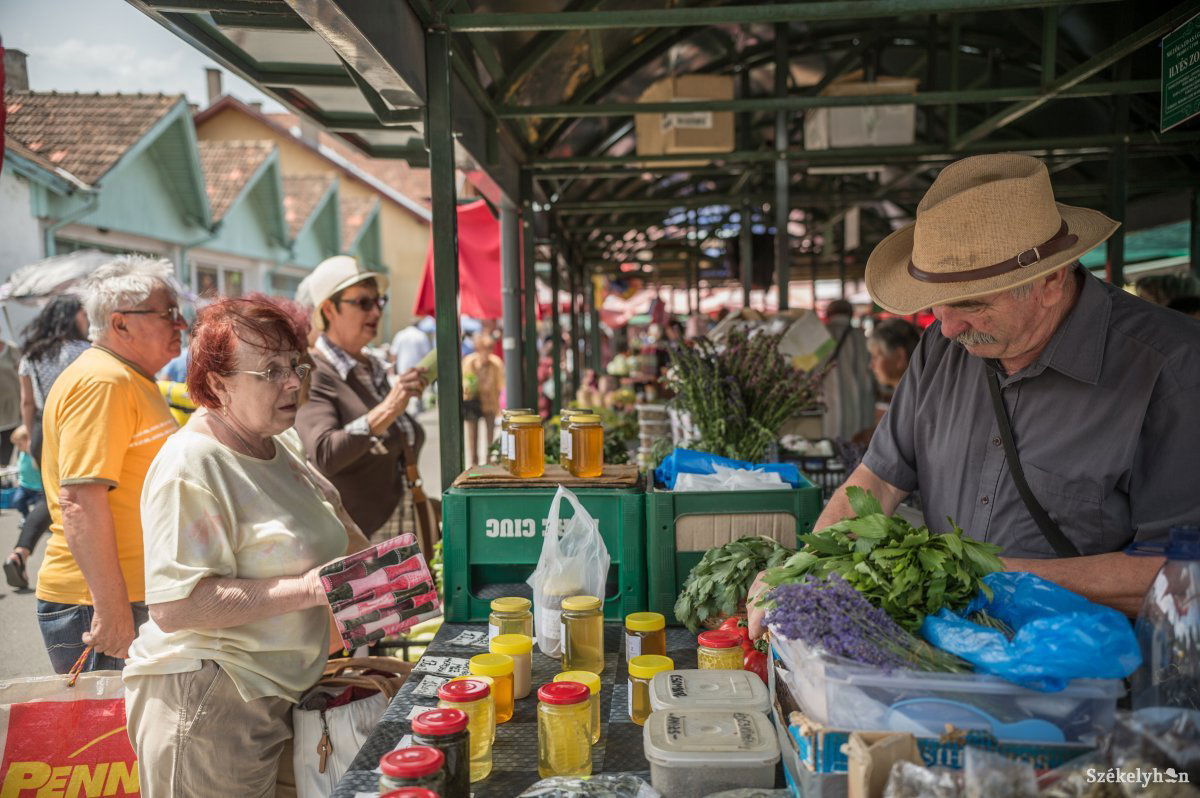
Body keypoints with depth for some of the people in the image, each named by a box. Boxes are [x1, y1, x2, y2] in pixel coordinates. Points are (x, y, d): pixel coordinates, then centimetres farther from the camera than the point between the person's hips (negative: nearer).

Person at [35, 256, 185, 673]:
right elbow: (80, 501, -24)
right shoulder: (101, 381, -16)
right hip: (94, 606, -10)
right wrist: (113, 608, -25)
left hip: (137, 598, 10)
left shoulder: (134, 381, 17)